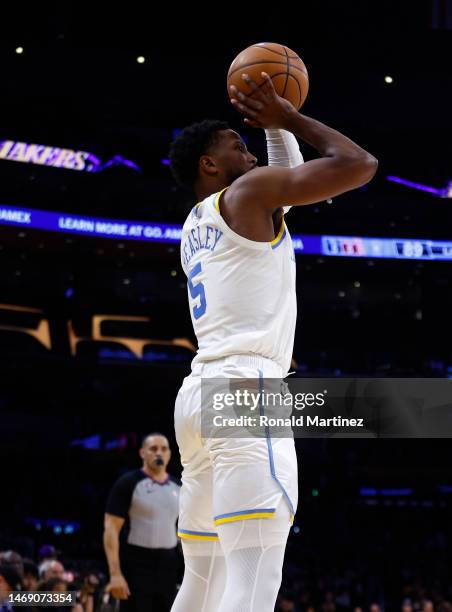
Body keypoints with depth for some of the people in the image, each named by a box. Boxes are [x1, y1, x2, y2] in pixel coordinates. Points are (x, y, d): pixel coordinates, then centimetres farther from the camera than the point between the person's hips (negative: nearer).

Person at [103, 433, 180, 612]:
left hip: (168, 566, 6)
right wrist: (115, 574, -20)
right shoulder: (128, 483, -7)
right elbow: (111, 529, -12)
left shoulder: (178, 487, 11)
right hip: (137, 565, -6)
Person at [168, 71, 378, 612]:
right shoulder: (249, 191, 1)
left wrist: (276, 123, 35)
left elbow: (288, 185, 41)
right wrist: (287, 117, 10)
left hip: (199, 392, 10)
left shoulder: (194, 225, 26)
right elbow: (358, 165, -2)